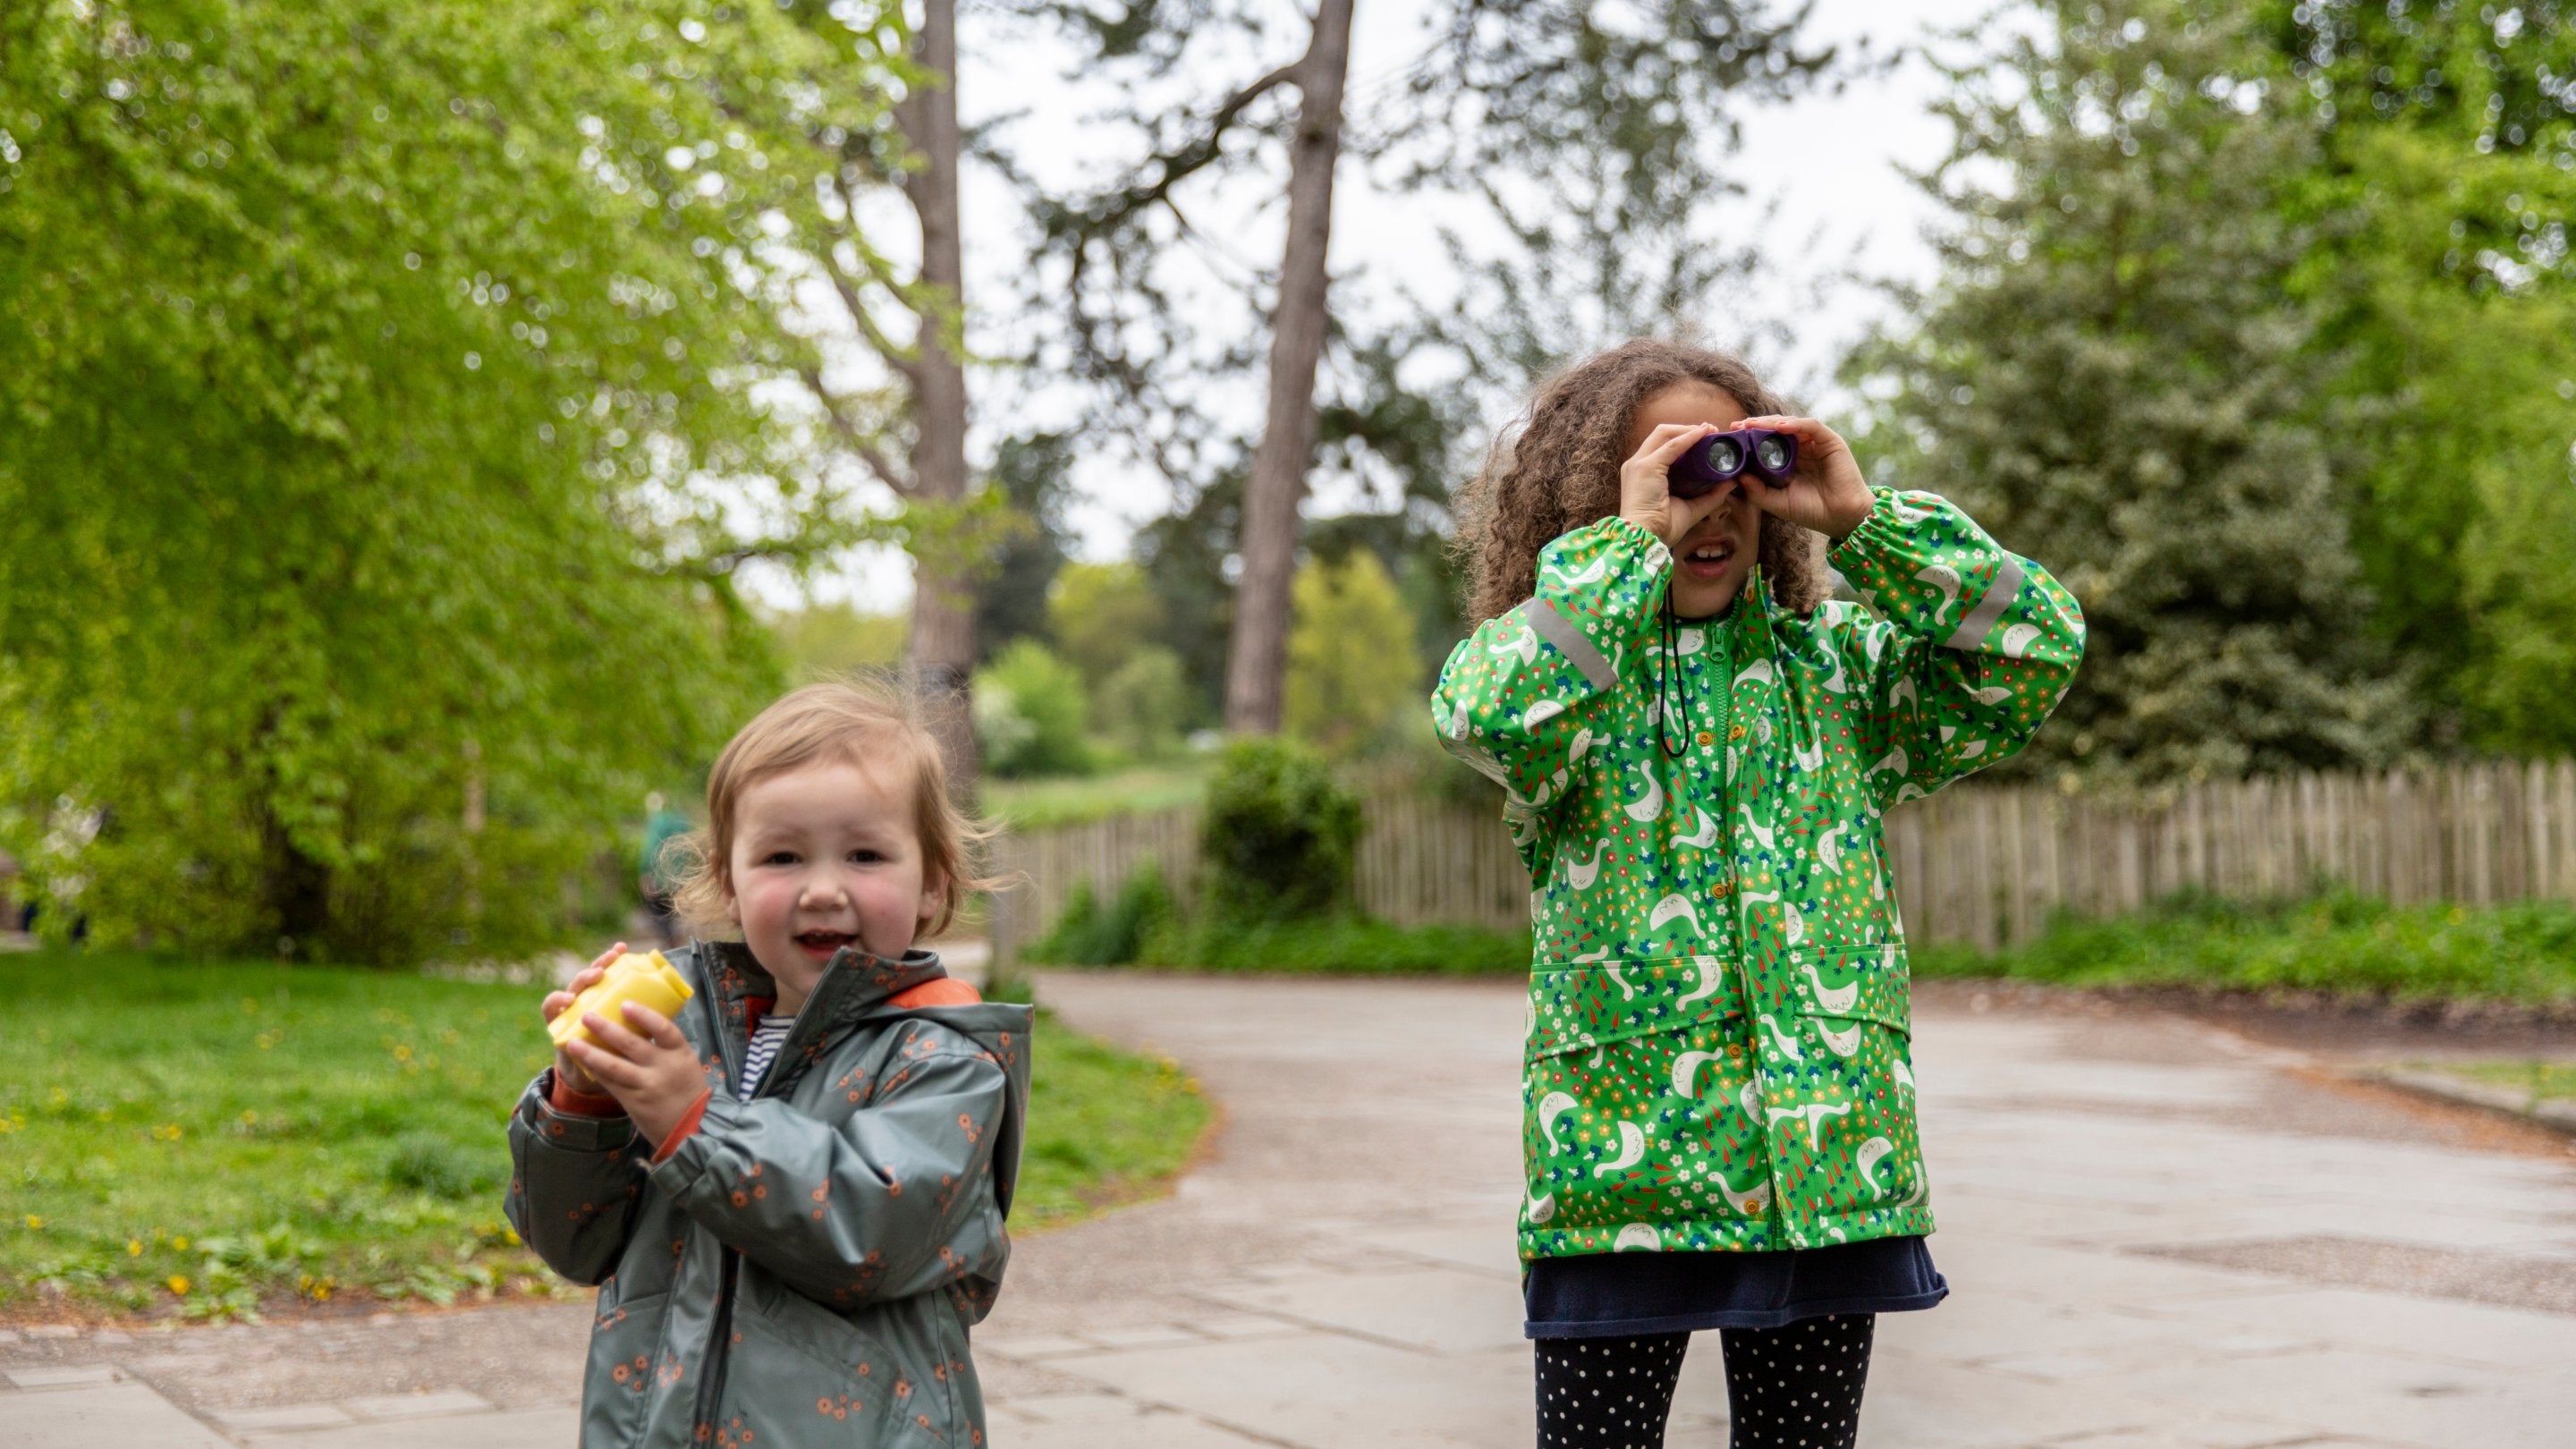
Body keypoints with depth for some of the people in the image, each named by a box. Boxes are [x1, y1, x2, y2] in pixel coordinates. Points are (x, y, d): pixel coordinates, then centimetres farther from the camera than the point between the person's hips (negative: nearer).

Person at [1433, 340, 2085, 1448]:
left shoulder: (1835, 662, 10)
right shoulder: (1572, 669, 2)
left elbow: (2041, 646, 1)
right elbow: (1483, 713, -22)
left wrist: (1864, 518, -4)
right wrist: (1630, 542, -15)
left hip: (1830, 1163, 3)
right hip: (1621, 1161, -2)